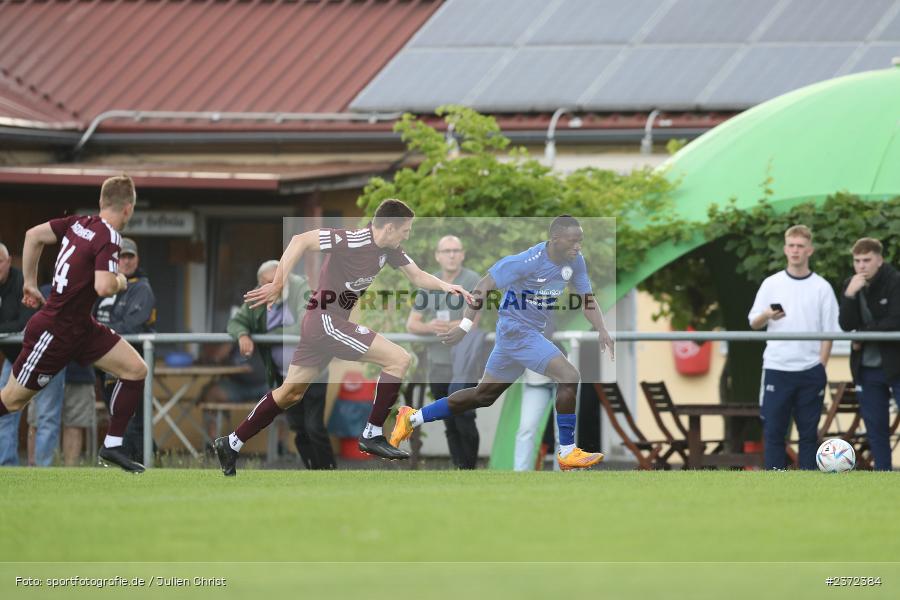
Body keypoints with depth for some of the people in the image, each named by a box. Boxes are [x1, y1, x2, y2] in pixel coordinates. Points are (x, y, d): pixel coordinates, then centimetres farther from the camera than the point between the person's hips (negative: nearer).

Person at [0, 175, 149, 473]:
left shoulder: (80, 223, 2)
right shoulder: (109, 238, -21)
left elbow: (33, 235, 9)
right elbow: (104, 287, -33)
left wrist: (30, 283, 16)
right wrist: (120, 282, -10)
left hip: (81, 326, 9)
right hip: (55, 332, -9)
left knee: (136, 370, 1)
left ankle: (112, 446, 5)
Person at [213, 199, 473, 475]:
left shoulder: (389, 250, 6)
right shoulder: (353, 240, -20)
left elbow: (417, 276, 13)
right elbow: (300, 240, -23)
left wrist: (445, 286, -7)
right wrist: (277, 285, -24)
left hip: (319, 324, 10)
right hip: (326, 320, -10)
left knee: (291, 393, 17)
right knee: (399, 359, -13)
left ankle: (231, 444, 25)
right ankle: (372, 435, -6)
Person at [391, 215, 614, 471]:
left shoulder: (575, 261, -2)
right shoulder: (528, 262, -24)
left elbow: (587, 299, 6)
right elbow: (485, 285, -18)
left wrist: (601, 330, -11)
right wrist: (466, 325, -21)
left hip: (532, 332, 9)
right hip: (516, 328, -9)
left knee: (484, 394, 18)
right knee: (569, 377, -19)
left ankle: (412, 419, 29)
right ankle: (567, 453, -10)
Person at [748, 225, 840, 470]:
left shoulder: (821, 287, 4)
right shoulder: (771, 284, 7)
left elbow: (828, 332, 4)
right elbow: (753, 323, 7)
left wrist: (821, 368, -4)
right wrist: (767, 316, -15)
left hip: (810, 371, 0)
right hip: (776, 369, 0)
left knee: (809, 432, 4)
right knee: (773, 431, -2)